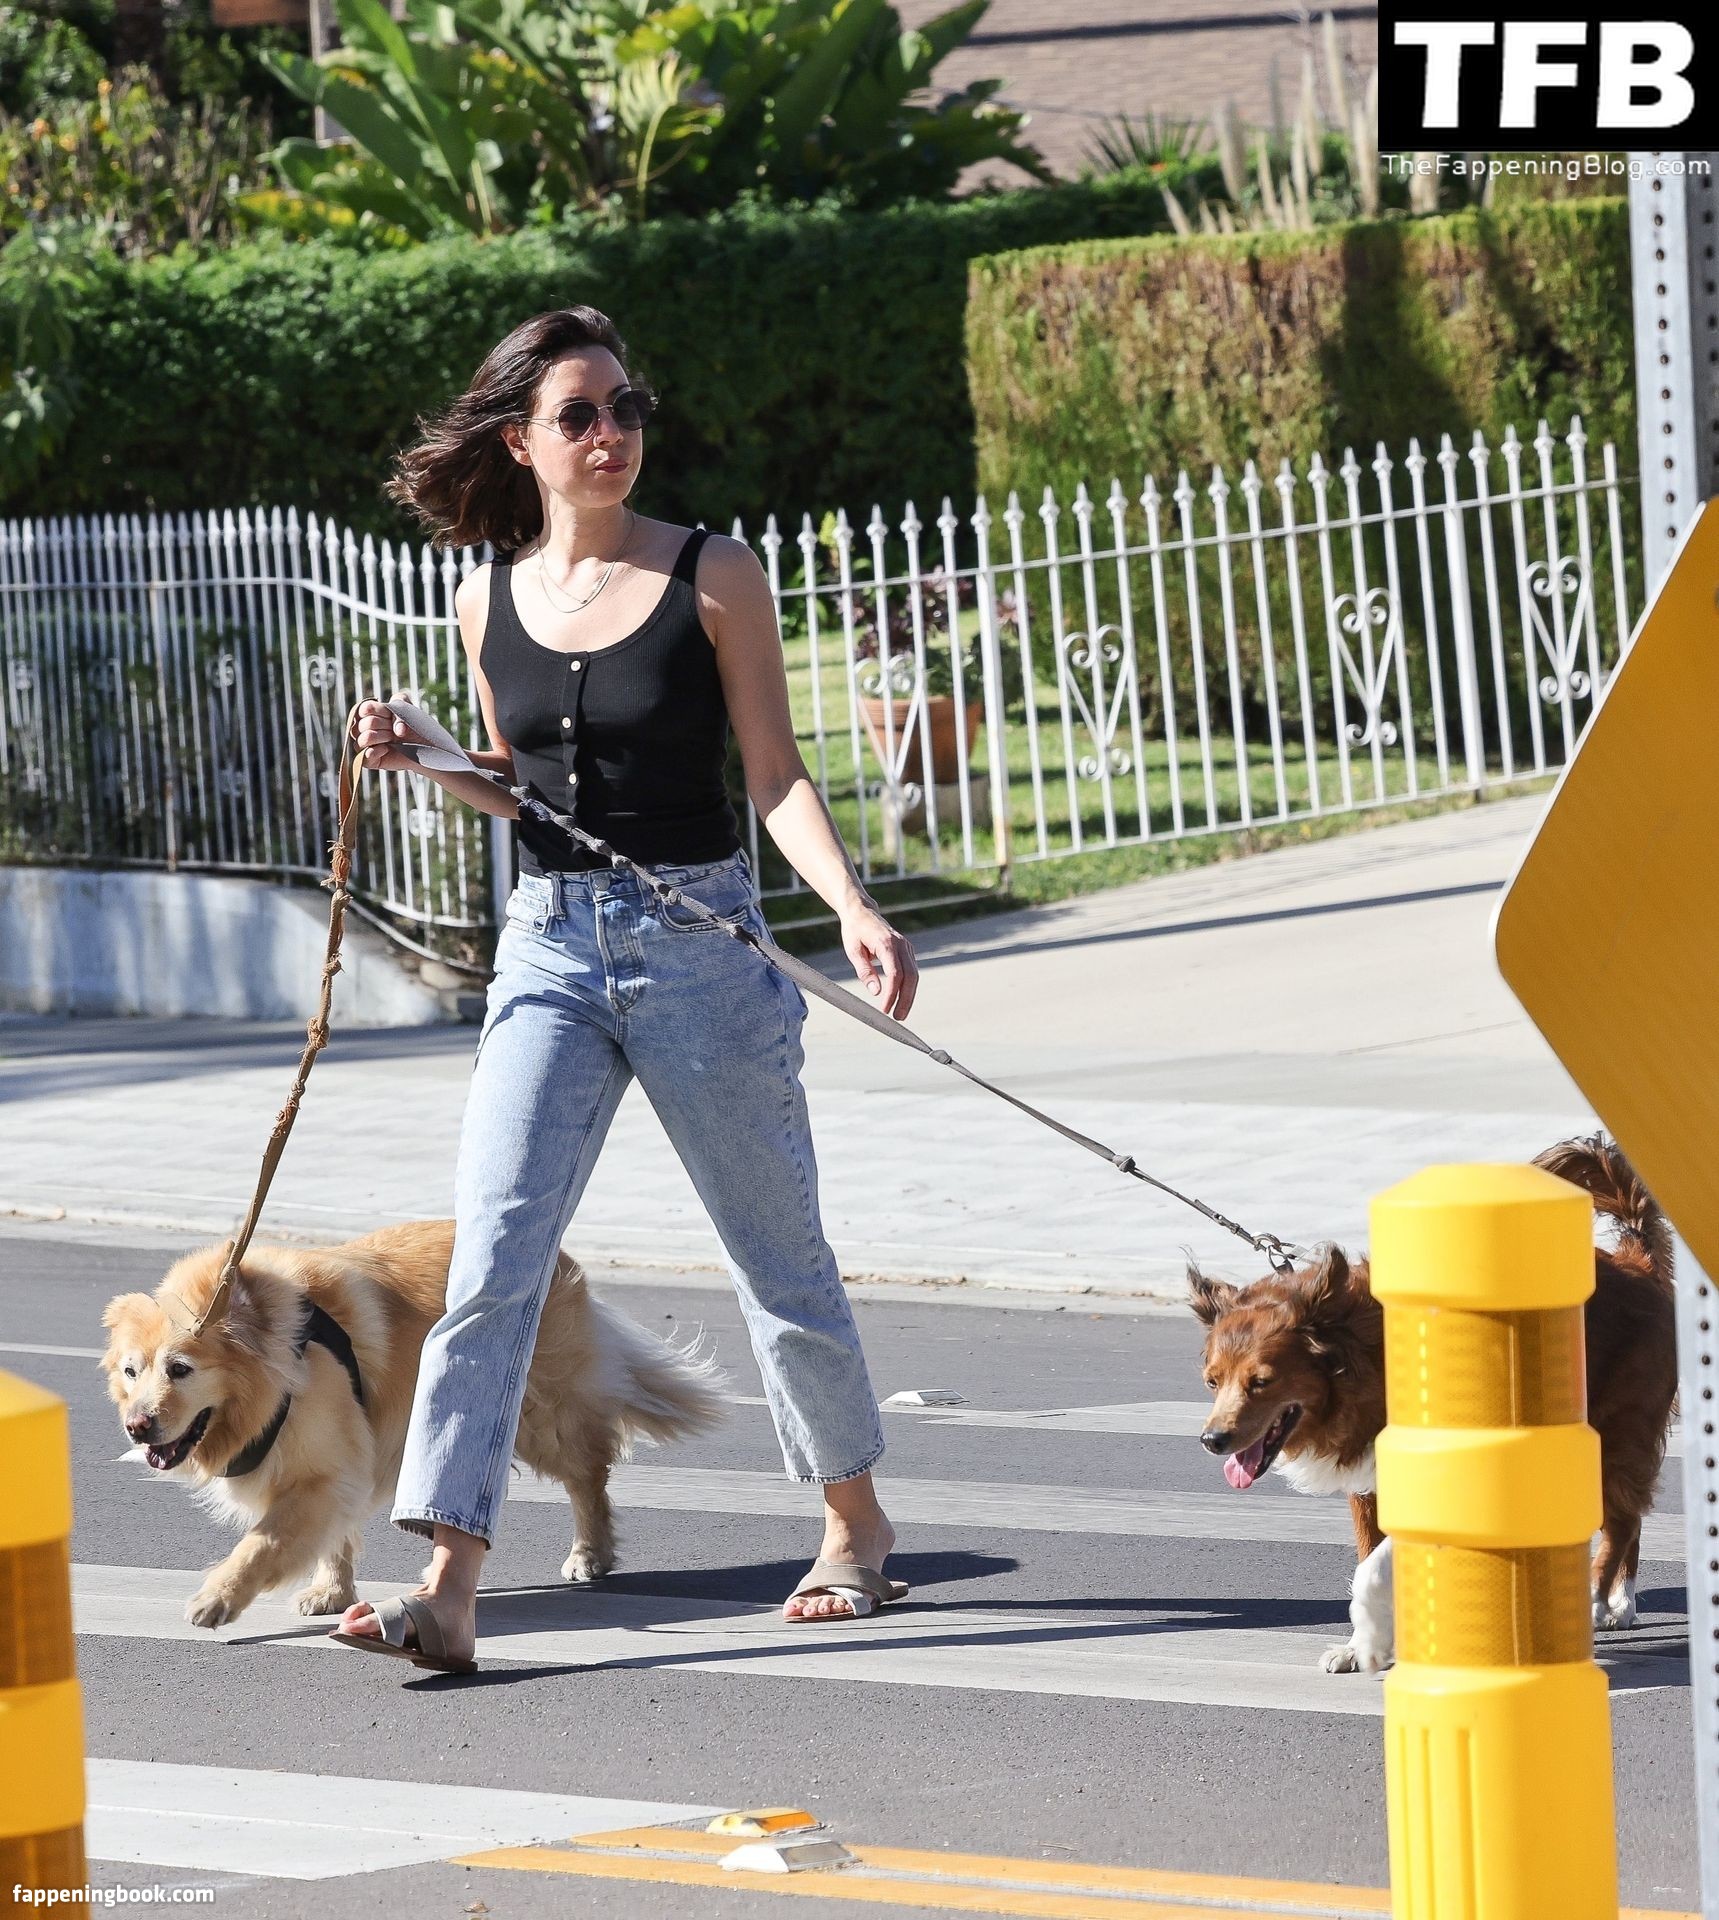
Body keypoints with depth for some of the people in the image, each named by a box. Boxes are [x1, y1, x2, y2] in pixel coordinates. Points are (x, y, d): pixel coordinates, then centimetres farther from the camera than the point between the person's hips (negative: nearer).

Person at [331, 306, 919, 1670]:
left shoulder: (713, 576, -4)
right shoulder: (492, 601, 6)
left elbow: (777, 775, -5)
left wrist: (854, 908, -19)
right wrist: (420, 757, 0)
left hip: (700, 942, -3)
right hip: (550, 952, 3)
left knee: (780, 1257, 9)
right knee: (491, 1259, -11)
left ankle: (856, 1520, 31)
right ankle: (449, 1586, -16)